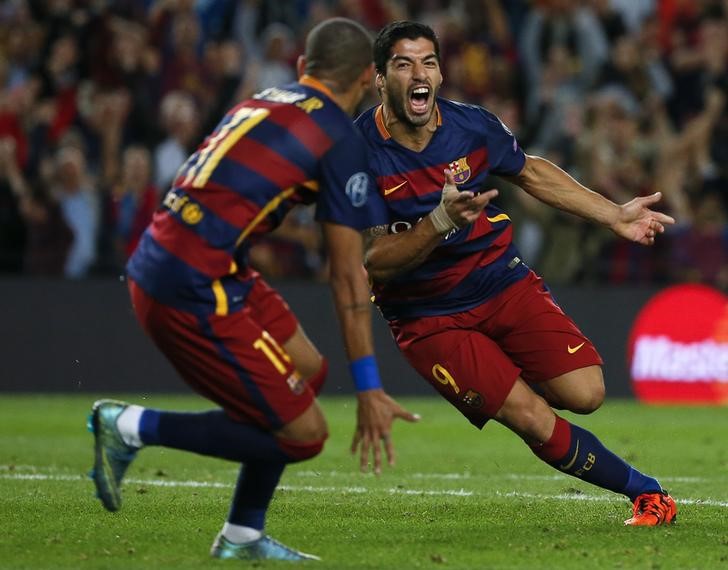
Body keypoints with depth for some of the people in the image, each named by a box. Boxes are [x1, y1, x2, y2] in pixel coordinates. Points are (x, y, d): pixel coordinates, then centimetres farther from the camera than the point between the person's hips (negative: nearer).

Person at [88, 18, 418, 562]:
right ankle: (133, 427, -1)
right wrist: (369, 390, -2)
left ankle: (243, 538, 22)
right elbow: (348, 275, -6)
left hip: (159, 260, 9)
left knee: (308, 369, 19)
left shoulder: (264, 102, 15)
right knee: (303, 433, -2)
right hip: (191, 291, -9)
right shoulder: (341, 141, -6)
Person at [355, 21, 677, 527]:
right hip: (428, 317, -3)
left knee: (584, 393, -16)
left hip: (504, 281, 3)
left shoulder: (472, 125, -6)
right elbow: (374, 262, -19)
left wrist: (616, 216, 15)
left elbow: (531, 172, 15)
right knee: (535, 422, -17)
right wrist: (442, 222, -34)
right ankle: (646, 492, 1)